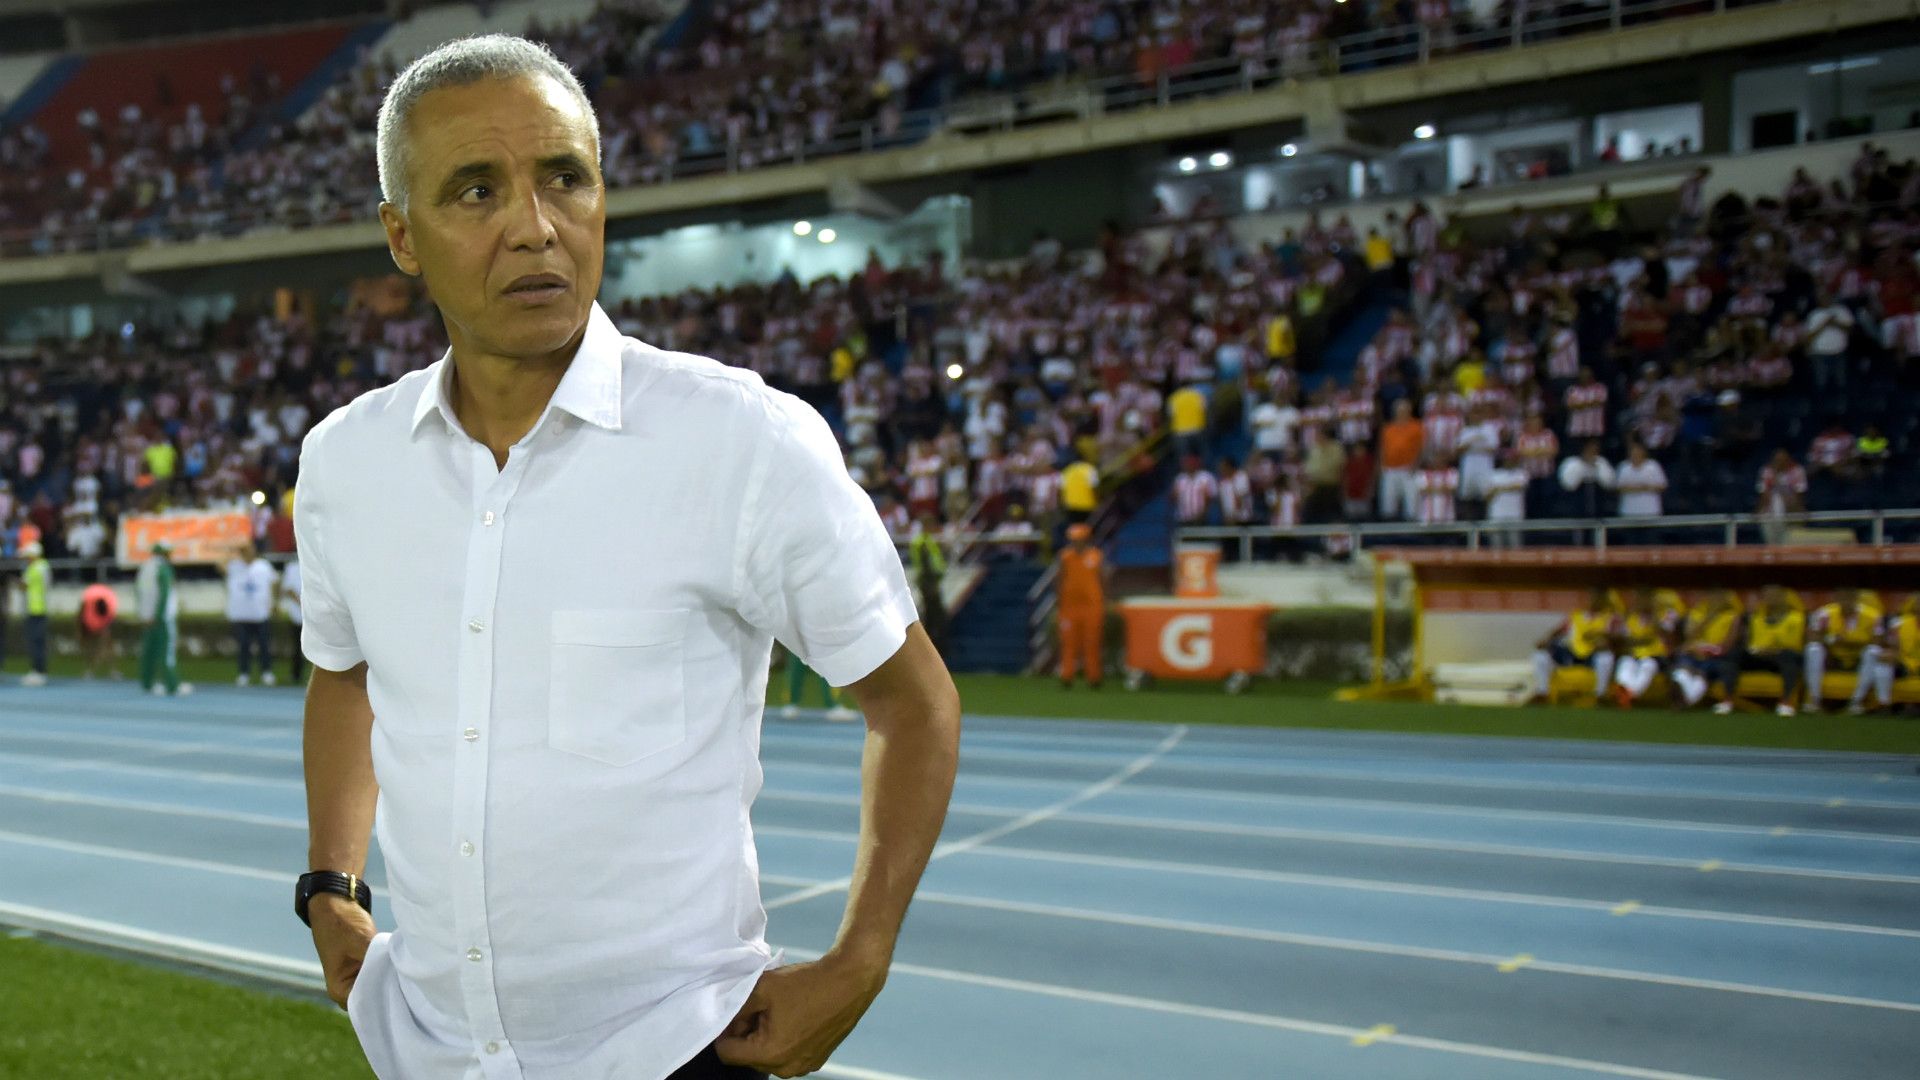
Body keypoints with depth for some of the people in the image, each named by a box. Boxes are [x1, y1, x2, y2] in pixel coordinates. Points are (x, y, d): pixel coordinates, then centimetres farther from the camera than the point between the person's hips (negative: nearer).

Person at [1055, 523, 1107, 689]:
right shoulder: (1065, 557, 7)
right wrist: (1060, 605, 7)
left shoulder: (1096, 557, 2)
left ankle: (1093, 677, 8)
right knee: (1069, 643, -1)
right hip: (1070, 605, 1)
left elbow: (1103, 582, 6)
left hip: (1092, 605, -1)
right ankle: (1066, 677, 3)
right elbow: (1061, 582, 11)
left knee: (1092, 643, 1)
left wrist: (1103, 606, 3)